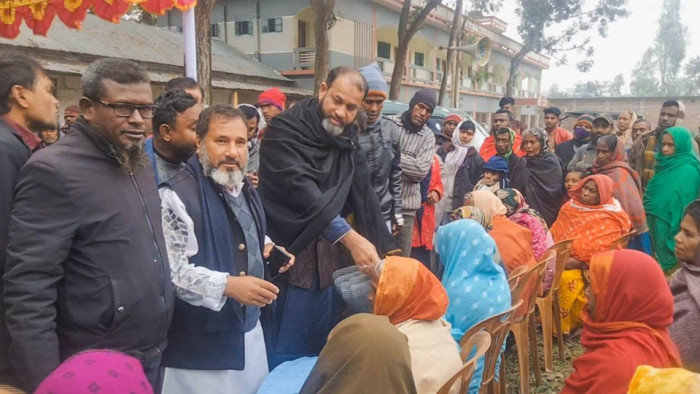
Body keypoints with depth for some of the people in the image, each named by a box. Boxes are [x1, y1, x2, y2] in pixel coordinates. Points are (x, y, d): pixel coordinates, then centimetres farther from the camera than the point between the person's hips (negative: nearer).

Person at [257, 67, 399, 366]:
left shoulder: (348, 138, 9)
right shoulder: (286, 128, -13)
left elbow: (363, 195, 6)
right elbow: (300, 189, -25)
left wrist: (388, 249, -2)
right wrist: (350, 237, -31)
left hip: (329, 255, 7)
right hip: (288, 252, -6)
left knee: (323, 347, 15)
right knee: (284, 352, 2)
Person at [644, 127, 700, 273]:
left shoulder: (688, 170, -15)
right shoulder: (667, 165, 10)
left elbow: (684, 207, -18)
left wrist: (677, 237, -18)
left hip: (669, 227, -8)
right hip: (655, 224, 8)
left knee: (667, 267, 1)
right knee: (657, 259, 15)